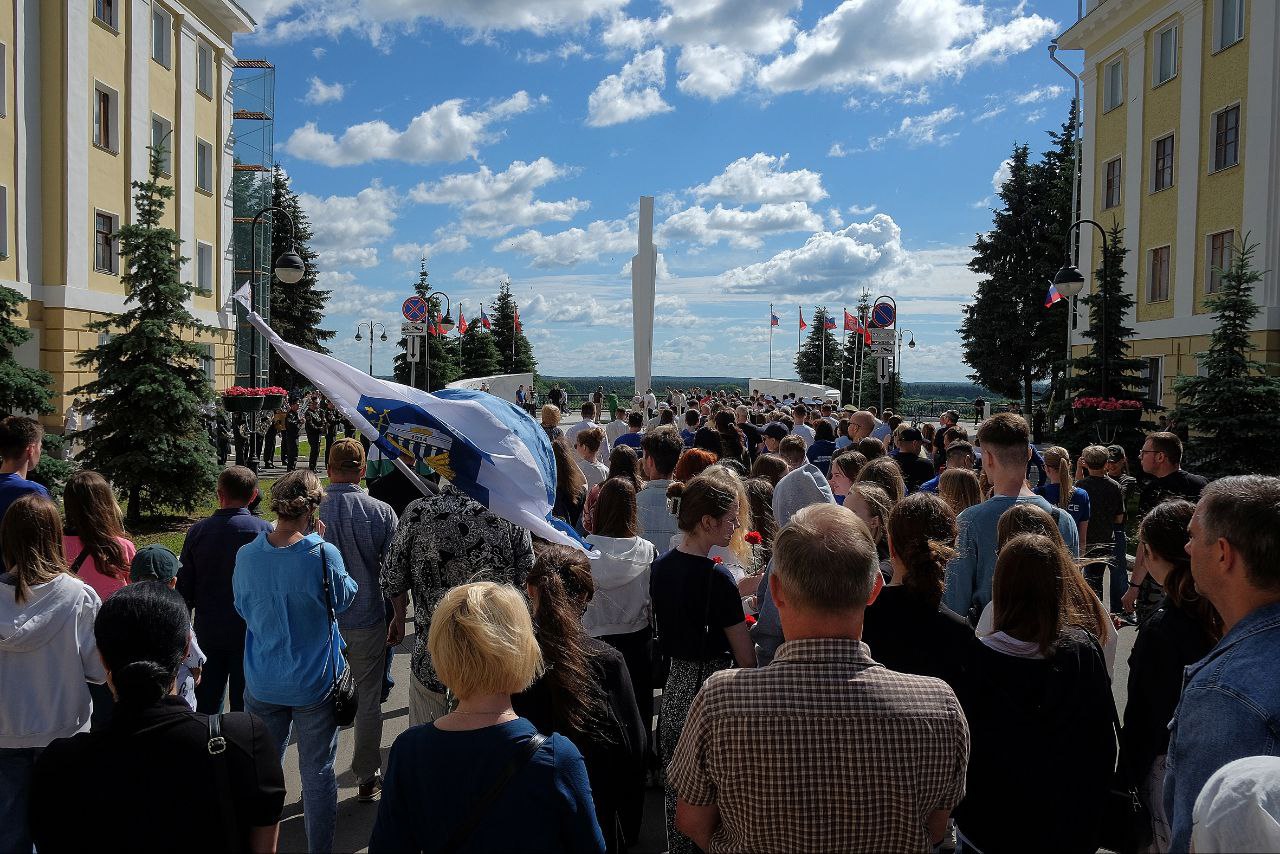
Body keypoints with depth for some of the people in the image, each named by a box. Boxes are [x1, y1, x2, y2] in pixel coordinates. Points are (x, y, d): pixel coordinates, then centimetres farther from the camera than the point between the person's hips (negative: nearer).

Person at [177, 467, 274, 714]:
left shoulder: (198, 531, -4)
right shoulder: (263, 530, -13)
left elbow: (184, 588, 1)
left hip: (208, 631, 3)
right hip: (250, 631, -2)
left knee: (206, 704, 16)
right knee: (244, 704, 8)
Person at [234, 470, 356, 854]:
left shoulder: (246, 555, -9)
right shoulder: (324, 554, -21)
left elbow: (243, 608, 7)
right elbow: (343, 598, -2)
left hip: (262, 683, 3)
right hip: (314, 682, -3)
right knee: (318, 772, 12)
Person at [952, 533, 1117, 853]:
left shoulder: (978, 661, -21)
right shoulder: (1084, 653, -14)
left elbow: (962, 743, -12)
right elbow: (1105, 743, -4)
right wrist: (1092, 809, 11)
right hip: (1073, 824, 3)